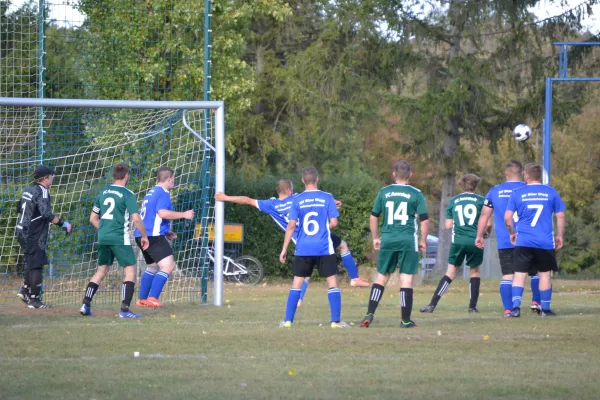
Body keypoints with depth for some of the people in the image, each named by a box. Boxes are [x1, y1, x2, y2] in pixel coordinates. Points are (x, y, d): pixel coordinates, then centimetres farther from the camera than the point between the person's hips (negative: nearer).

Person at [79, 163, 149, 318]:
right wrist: (144, 236, 0)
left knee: (101, 270, 17)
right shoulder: (127, 194, -7)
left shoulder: (103, 193, 11)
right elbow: (136, 219, -13)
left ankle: (85, 305, 8)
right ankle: (125, 309, -9)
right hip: (120, 238, -6)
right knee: (130, 270, 1)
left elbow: (93, 218, 15)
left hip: (103, 237, 6)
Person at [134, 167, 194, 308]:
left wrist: (166, 233, 27)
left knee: (152, 266, 23)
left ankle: (142, 300, 24)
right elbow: (162, 212, -25)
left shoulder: (151, 193, 21)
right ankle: (152, 298, -23)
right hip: (154, 236, -10)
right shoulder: (163, 193, -10)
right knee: (168, 265, -14)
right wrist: (184, 215, -15)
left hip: (141, 235, 10)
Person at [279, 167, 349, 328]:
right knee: (332, 282, 4)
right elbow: (334, 222, -4)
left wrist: (284, 249, 3)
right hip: (324, 248, -2)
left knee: (297, 283, 9)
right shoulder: (327, 198, -2)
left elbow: (291, 225, -2)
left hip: (303, 249, 2)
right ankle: (336, 320, -2)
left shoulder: (297, 200, 1)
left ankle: (288, 320, 7)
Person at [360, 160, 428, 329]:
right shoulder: (416, 194, -1)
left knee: (381, 276, 11)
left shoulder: (384, 192, 5)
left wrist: (375, 237, 20)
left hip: (387, 239, 2)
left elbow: (373, 217, 9)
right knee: (406, 277, 1)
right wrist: (423, 240, 9)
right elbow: (425, 220, -3)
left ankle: (370, 314, 1)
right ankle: (406, 320, 2)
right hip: (408, 239, -2)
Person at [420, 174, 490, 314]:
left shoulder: (453, 201, 8)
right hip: (475, 240, -1)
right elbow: (488, 223, -2)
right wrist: (487, 232, 19)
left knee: (451, 272, 6)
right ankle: (473, 306, 14)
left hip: (458, 240, 1)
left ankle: (432, 304, -4)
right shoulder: (480, 200, 2)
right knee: (474, 271, 18)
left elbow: (448, 225, 8)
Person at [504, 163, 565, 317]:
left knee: (520, 274, 1)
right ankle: (545, 309, 15)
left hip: (523, 241, -1)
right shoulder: (551, 192, 3)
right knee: (544, 274, 11)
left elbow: (507, 217, -1)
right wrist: (559, 236, 15)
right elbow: (560, 216, 5)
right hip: (546, 241, 1)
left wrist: (512, 233, 15)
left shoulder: (517, 193, 1)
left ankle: (516, 306, -13)